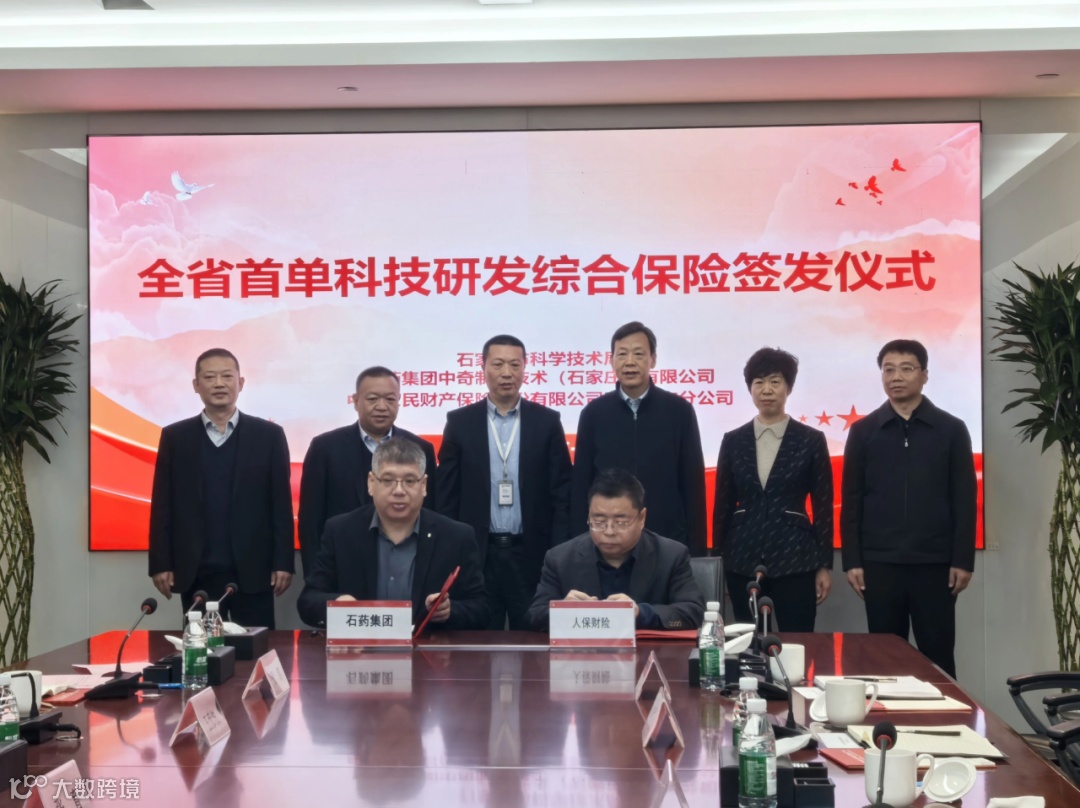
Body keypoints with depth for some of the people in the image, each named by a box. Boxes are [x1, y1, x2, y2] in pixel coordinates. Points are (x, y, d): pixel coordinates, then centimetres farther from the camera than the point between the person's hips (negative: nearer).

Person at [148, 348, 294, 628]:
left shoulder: (268, 435, 3)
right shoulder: (174, 437, 7)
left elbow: (281, 504, 1)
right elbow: (162, 505, 5)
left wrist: (283, 563, -4)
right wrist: (161, 564, -1)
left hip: (252, 570, -1)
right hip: (195, 572, 1)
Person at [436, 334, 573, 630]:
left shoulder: (547, 421, 3)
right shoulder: (460, 422, 3)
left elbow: (561, 494, 2)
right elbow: (446, 495, 4)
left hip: (531, 554, 0)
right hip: (476, 553, 0)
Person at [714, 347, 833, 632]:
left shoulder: (811, 440, 0)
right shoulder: (733, 441, 5)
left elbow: (823, 506, 1)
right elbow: (722, 504, 8)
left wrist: (824, 564, -1)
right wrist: (718, 558, 6)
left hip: (795, 558, -2)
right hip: (742, 560, 2)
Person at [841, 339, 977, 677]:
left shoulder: (951, 429, 3)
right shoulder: (863, 431, 5)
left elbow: (964, 500, 2)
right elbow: (851, 501, 5)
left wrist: (963, 560, -3)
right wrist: (852, 560, 0)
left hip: (935, 563, -1)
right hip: (879, 563, 1)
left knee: (938, 654, 5)